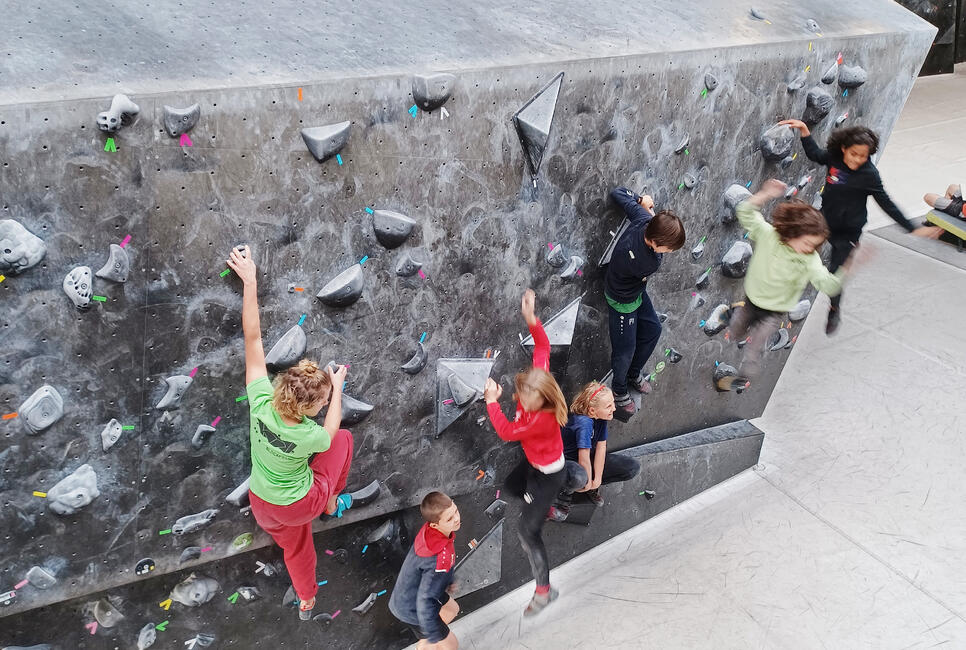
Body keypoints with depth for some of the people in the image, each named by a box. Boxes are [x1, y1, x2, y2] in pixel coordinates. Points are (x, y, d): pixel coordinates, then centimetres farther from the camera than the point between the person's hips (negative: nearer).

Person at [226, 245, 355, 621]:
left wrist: (249, 282, -19)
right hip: (300, 505, -4)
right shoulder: (310, 436, -36)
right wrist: (338, 388, 3)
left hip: (262, 505, 4)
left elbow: (253, 337, -25)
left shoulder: (261, 400, -29)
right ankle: (332, 504, 31)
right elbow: (331, 430, -9)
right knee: (345, 438, 12)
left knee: (295, 547, 33)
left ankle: (306, 601, 59)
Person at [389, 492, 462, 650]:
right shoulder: (440, 557, -42)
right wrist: (433, 637, -20)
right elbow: (425, 601, -34)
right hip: (411, 609, -8)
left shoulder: (430, 528, -17)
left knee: (452, 609, 30)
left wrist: (447, 581, 19)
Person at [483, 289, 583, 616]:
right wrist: (530, 318, -25)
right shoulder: (539, 379, -24)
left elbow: (506, 431, -28)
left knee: (527, 531, -1)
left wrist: (492, 400, -25)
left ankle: (544, 589, 15)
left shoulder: (540, 419, -41)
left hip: (547, 475, -8)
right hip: (534, 461, 8)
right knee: (511, 485, 33)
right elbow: (542, 347, -14)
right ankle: (544, 508, 57)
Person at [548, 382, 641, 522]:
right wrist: (589, 482, -19)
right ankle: (565, 494, -9)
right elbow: (584, 458, -31)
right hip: (569, 461, -8)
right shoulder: (584, 422, -33)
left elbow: (601, 447, -8)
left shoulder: (601, 417, -10)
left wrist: (597, 479, -11)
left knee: (634, 468, -2)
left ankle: (591, 487, 9)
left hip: (590, 459, 8)